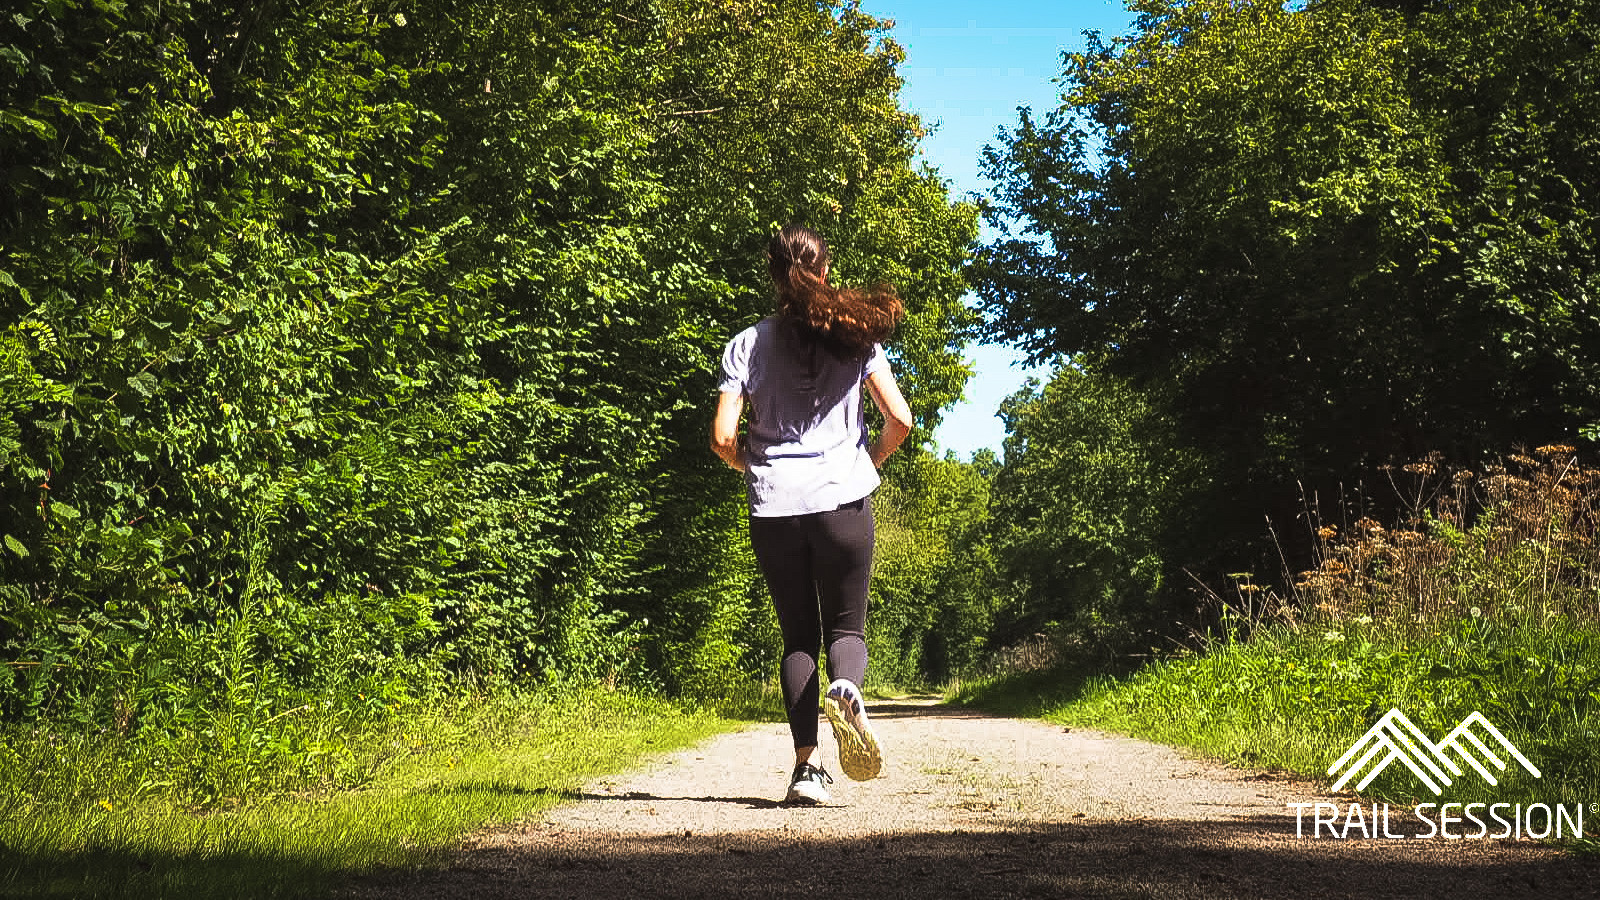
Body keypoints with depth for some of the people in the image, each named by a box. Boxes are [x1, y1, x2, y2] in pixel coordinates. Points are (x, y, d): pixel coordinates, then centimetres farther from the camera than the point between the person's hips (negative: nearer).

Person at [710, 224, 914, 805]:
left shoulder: (747, 345, 2)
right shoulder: (855, 337, 2)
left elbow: (723, 437, -5)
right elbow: (900, 419, -4)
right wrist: (872, 460, 16)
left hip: (773, 504, 1)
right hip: (843, 498, -1)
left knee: (797, 636, 12)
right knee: (846, 626, 9)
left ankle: (806, 764, 2)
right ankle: (845, 689, -27)